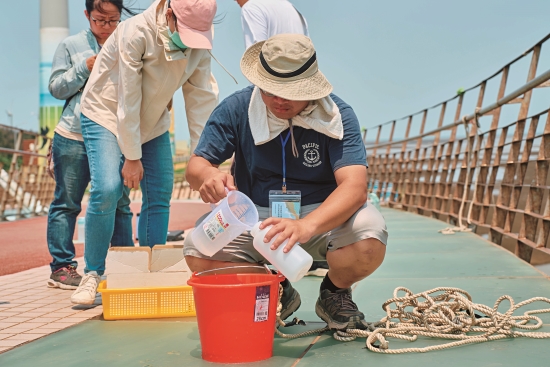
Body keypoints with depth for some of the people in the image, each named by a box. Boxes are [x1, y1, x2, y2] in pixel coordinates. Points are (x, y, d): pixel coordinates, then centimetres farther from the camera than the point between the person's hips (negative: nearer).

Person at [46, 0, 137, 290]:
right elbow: (56, 87, 2)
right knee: (66, 203, 4)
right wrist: (86, 68, -10)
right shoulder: (71, 45, 5)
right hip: (73, 138, -1)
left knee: (119, 204, 5)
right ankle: (61, 267, 11)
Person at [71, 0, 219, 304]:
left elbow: (202, 99, -10)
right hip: (106, 114, -5)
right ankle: (92, 274, -4)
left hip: (153, 123, 5)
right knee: (107, 190, -21)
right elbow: (128, 99, -25)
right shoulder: (136, 32, -28)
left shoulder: (199, 47, -12)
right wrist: (132, 157, -20)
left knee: (160, 197, -2)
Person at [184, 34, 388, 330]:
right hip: (254, 218, 2)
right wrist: (208, 176, -35)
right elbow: (195, 167, -7)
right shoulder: (237, 108, -7)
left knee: (369, 242, -34)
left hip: (323, 216, -2)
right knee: (198, 252, -25)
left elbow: (355, 186, -27)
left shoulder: (337, 116, -14)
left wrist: (306, 226, -47)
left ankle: (335, 293, 5)